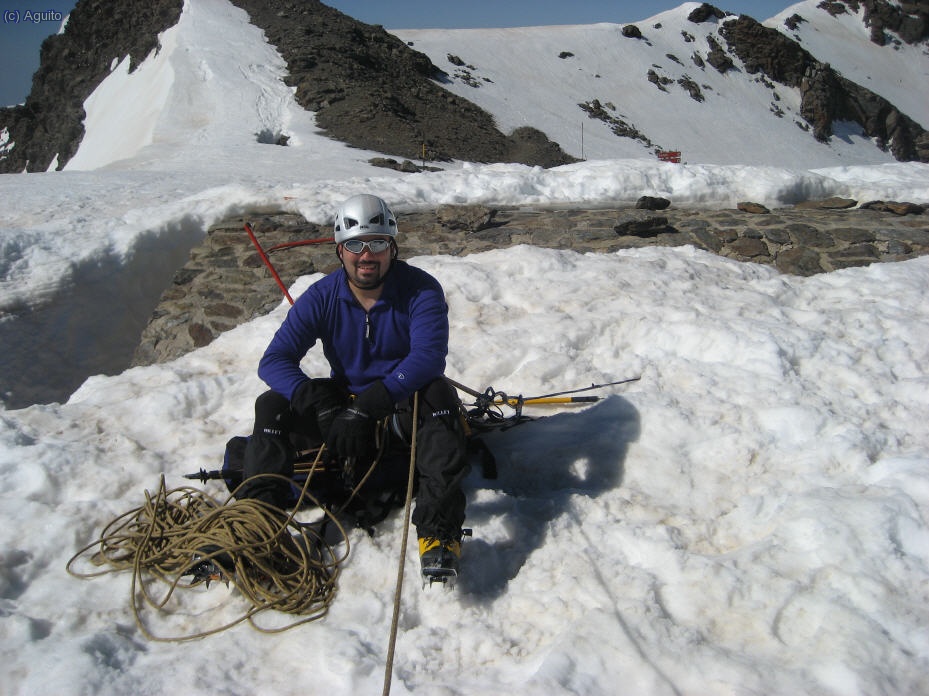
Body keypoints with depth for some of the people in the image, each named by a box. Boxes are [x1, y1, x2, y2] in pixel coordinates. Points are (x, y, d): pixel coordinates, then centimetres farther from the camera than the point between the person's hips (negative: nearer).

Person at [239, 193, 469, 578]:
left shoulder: (420, 290, -16)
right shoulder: (322, 297, -8)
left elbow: (429, 357, -31)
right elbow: (274, 361, -16)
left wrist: (366, 407, -40)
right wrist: (324, 409, -34)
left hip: (405, 405, -3)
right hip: (345, 401, 3)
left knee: (437, 393, -35)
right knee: (271, 405, -17)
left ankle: (439, 530, -42)